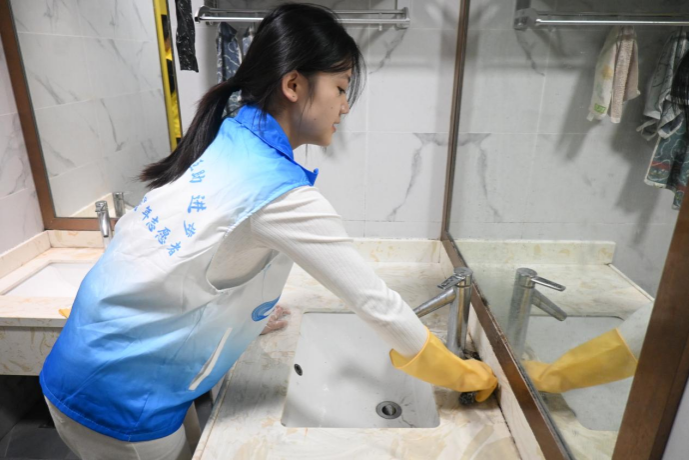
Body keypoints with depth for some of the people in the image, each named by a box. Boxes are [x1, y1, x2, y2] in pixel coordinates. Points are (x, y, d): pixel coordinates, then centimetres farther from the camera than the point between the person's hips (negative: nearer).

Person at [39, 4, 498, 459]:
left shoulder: (225, 137, -3)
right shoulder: (281, 192, -27)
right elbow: (378, 303, -19)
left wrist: (246, 312, 18)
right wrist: (465, 375, -4)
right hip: (118, 399, -7)